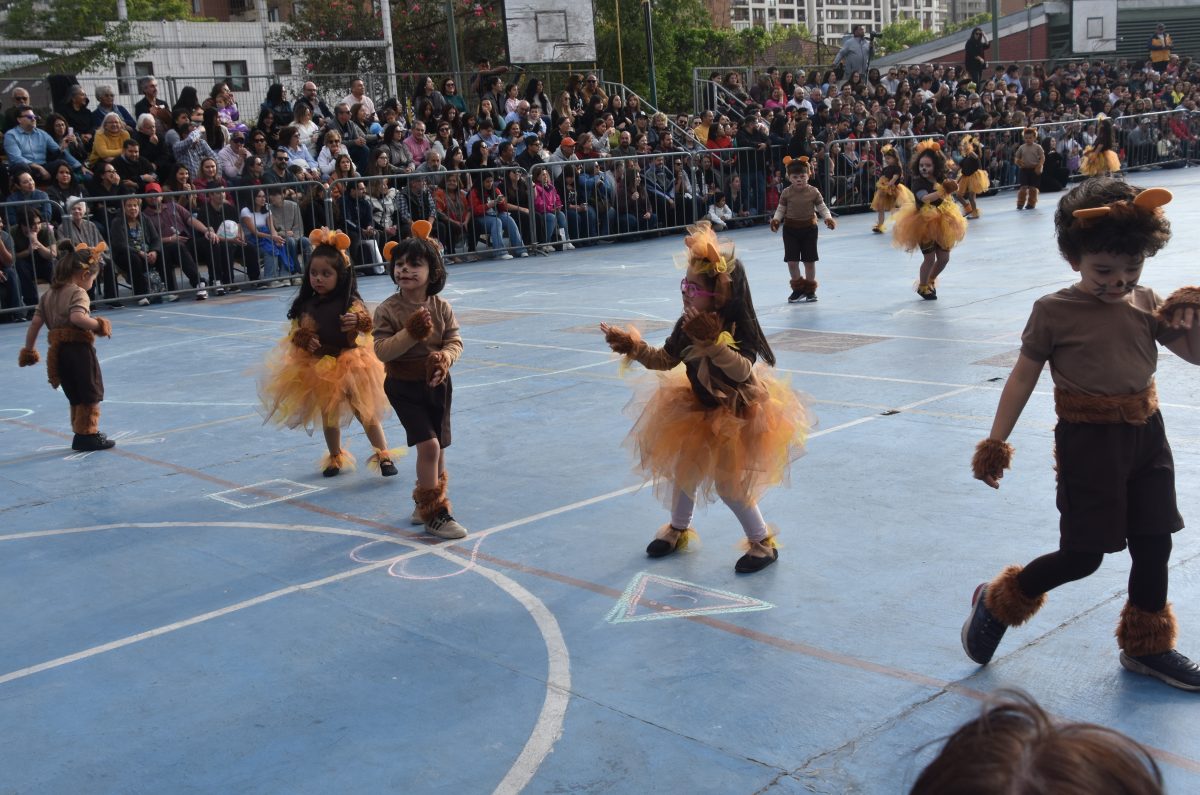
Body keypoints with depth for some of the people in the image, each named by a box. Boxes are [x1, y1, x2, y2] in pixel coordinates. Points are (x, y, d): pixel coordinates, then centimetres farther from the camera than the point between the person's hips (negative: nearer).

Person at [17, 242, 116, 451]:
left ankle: (80, 434, 24)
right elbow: (77, 317, -30)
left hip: (57, 352, 8)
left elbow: (35, 324, 9)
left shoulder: (48, 295, 12)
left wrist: (29, 350, 14)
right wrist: (98, 325, -18)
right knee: (91, 394, 4)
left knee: (76, 397, 18)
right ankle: (88, 434, 5)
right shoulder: (78, 293, -11)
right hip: (79, 349, -8)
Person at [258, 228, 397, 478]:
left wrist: (357, 321, -42)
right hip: (319, 368, 4)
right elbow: (298, 333, 2)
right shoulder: (307, 306, -4)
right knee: (328, 415, 17)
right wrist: (304, 340, -20)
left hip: (351, 364, -3)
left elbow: (368, 323, -20)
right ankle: (335, 457, 35)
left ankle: (383, 455, 11)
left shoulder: (351, 302, -12)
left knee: (365, 412, 2)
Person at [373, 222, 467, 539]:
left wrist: (445, 357, -24)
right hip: (404, 385, -4)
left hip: (437, 383, 4)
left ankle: (425, 503, 34)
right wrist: (410, 333, -28)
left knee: (437, 448, 11)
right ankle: (434, 513, -1)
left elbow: (455, 341, -3)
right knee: (428, 445, -13)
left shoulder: (441, 307, -5)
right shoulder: (387, 310, -13)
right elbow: (382, 350, -18)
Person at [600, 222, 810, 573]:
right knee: (684, 469, 18)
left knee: (729, 484, -5)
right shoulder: (687, 325, -13)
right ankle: (679, 528, 45)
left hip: (738, 415, -7)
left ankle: (763, 542, 19)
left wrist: (714, 342, -58)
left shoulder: (738, 328, -31)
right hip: (698, 410, 7)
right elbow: (665, 360, -2)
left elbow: (743, 371, -45)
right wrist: (635, 347, -18)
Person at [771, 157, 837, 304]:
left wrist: (828, 218, -17)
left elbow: (822, 208, -1)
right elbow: (780, 209, 2)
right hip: (790, 229, 1)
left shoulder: (813, 192, -6)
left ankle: (810, 289, 21)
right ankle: (798, 288, 17)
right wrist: (776, 220, -15)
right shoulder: (786, 193, -5)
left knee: (809, 260, 6)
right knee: (792, 261, -1)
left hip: (809, 228, 0)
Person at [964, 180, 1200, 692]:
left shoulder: (1146, 304, 3)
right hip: (1089, 441, -5)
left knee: (1154, 545, 11)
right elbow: (1023, 378, -7)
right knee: (1082, 556, -3)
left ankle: (1146, 647, 30)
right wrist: (996, 442, -9)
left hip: (1146, 436, 6)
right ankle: (997, 602, 20)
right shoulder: (1054, 312, -11)